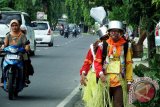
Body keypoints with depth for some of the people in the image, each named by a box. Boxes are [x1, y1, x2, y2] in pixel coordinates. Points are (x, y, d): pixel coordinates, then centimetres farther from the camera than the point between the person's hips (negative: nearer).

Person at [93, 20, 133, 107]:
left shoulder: (126, 46, 4)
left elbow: (129, 64, 6)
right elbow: (97, 61, 4)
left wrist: (129, 80, 4)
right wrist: (100, 73, -13)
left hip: (120, 81, 0)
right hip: (105, 80, 0)